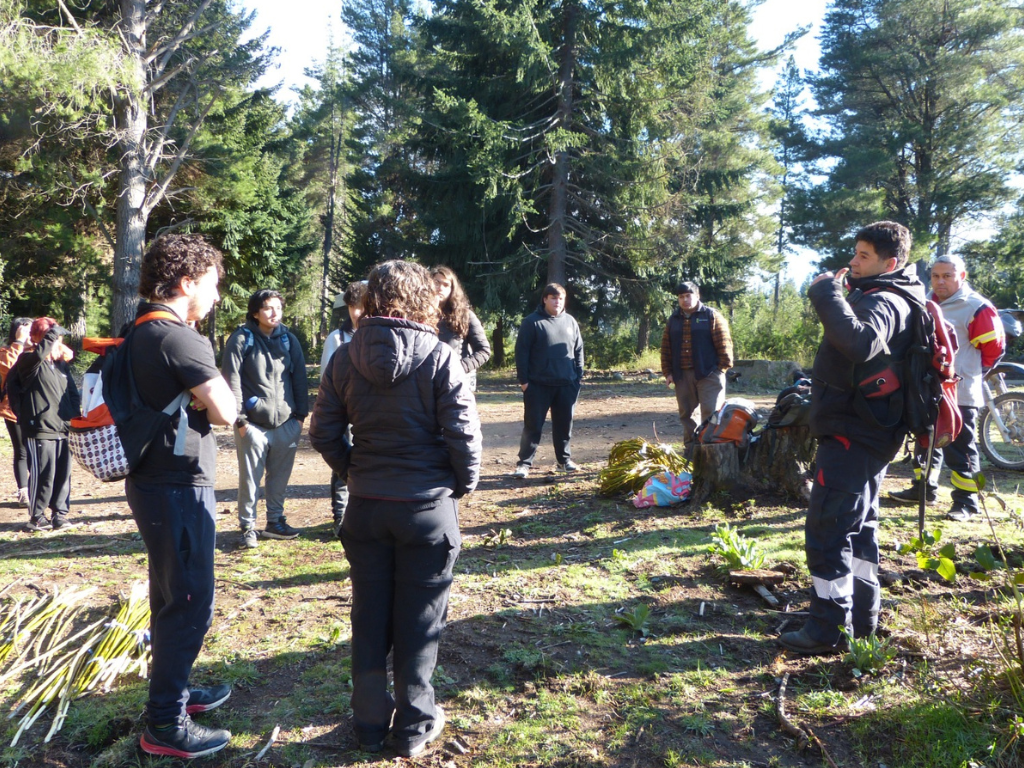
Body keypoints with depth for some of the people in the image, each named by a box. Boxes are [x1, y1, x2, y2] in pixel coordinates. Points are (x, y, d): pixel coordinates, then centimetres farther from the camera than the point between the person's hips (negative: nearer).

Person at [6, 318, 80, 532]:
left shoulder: (62, 365, 13)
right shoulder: (29, 362, -7)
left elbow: (73, 393, 17)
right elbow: (39, 353, -32)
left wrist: (74, 418, 6)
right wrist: (54, 330, -23)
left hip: (63, 430, 6)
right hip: (40, 431, -6)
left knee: (63, 474, 10)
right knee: (43, 476, -2)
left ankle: (60, 513, 21)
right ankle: (36, 517, 12)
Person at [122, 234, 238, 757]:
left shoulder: (140, 335, 11)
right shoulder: (179, 338, -20)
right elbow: (225, 412, -19)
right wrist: (208, 395, -1)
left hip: (152, 480, 10)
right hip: (179, 487, -10)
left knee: (172, 597, 21)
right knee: (190, 603, -1)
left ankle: (174, 689, 36)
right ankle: (165, 725, 8)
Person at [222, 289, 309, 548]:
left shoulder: (288, 339, 8)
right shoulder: (242, 339, -4)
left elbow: (299, 378, 11)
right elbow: (231, 380, -6)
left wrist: (300, 415, 7)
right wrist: (239, 419, -10)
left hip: (286, 423, 4)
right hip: (253, 424, -3)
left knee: (280, 478, 11)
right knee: (250, 480, 3)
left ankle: (275, 522, 26)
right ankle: (247, 527, 16)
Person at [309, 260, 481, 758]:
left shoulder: (346, 358, -2)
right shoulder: (439, 358, -13)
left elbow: (323, 432, -1)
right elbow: (463, 434, -13)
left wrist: (354, 471, 12)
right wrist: (463, 485, 3)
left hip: (366, 507, 3)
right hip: (427, 507, -3)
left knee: (369, 616, 16)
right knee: (418, 620, 11)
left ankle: (370, 723, 29)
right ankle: (414, 727, 24)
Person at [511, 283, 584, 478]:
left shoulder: (570, 321, 11)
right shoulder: (532, 322, -4)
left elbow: (579, 350, 16)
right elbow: (521, 352, -5)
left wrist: (579, 376, 10)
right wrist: (523, 379, -9)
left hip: (567, 385, 4)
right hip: (538, 385, -4)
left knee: (564, 424, 11)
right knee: (533, 425, 0)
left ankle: (564, 459, 24)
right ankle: (524, 463, 7)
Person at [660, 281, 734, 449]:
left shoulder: (712, 316, 0)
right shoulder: (673, 320, 14)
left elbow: (724, 343, -4)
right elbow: (666, 348, 13)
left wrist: (722, 367, -9)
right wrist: (668, 372, 6)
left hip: (708, 374, -5)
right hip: (682, 375, 5)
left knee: (711, 414, -7)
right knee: (686, 413, 9)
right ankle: (691, 447, 19)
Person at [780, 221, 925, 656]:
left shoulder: (884, 301, -17)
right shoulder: (884, 298, 17)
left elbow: (859, 342, -38)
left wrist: (826, 292, -30)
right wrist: (834, 294, 10)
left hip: (851, 436, -11)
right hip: (869, 434, 11)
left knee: (827, 530, -8)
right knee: (859, 524, 18)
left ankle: (830, 630, -2)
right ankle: (861, 615, 29)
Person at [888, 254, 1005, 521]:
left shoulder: (977, 308, -10)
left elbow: (994, 347, -8)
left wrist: (969, 374, 1)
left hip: (960, 394, -7)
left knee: (961, 450, -2)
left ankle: (966, 501, 6)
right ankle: (923, 489, 30)